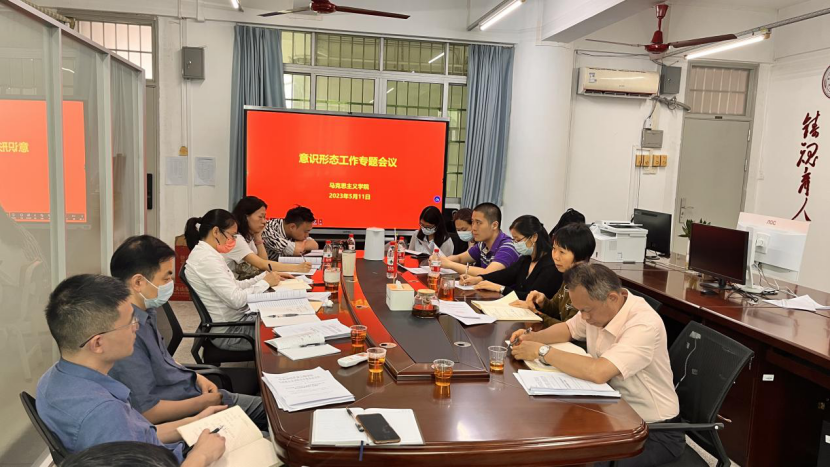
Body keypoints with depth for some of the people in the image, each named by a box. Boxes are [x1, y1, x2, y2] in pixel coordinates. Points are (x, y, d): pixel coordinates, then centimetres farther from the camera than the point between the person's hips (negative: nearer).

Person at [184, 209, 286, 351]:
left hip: (233, 319, 9)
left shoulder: (207, 253, 8)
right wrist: (265, 283, -13)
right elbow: (236, 300, -25)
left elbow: (235, 286, 11)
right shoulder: (206, 259, -22)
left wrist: (265, 276, 1)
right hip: (228, 332, -9)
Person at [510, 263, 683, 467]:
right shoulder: (597, 308, -5)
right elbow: (568, 329, 15)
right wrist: (533, 337, -5)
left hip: (654, 430, -7)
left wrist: (542, 351, -28)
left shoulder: (644, 324, -29)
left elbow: (598, 372, -39)